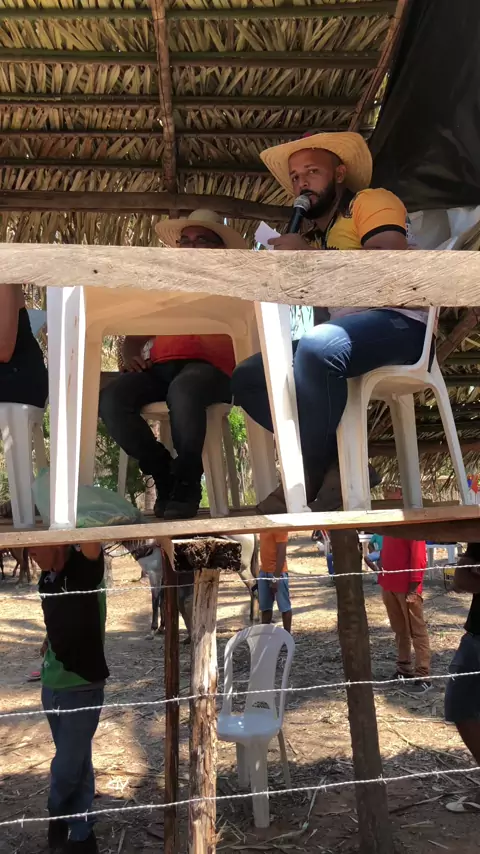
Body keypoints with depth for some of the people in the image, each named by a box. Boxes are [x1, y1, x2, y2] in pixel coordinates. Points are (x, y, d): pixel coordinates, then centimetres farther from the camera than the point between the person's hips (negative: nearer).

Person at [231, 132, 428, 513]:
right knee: (248, 378, -7)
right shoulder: (312, 234, 25)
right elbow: (319, 309, 18)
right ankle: (337, 462, -16)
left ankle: (308, 474, -23)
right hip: (339, 331, 8)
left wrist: (310, 253, -12)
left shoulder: (372, 201, 7)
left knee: (317, 345, -38)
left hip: (396, 320, -7)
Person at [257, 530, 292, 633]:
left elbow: (281, 553, -19)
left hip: (277, 572, -8)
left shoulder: (279, 528, -15)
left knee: (284, 606, 2)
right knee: (265, 606, 13)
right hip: (264, 571, 8)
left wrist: (275, 577, -21)